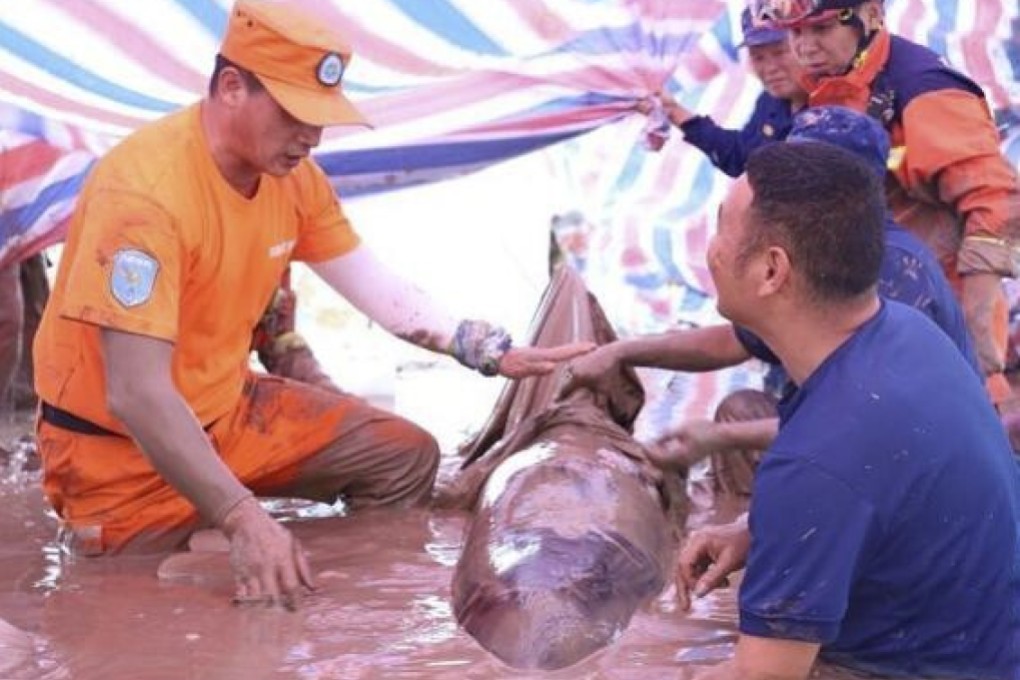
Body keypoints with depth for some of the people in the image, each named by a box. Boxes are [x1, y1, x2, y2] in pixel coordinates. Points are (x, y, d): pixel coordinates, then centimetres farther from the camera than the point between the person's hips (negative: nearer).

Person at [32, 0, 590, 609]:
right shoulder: (145, 189, -31)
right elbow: (136, 396, -35)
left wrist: (495, 354, -6)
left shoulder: (292, 172, -6)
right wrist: (243, 518, -41)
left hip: (226, 410, 8)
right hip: (118, 444, -8)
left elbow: (376, 286, 6)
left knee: (405, 456, 4)